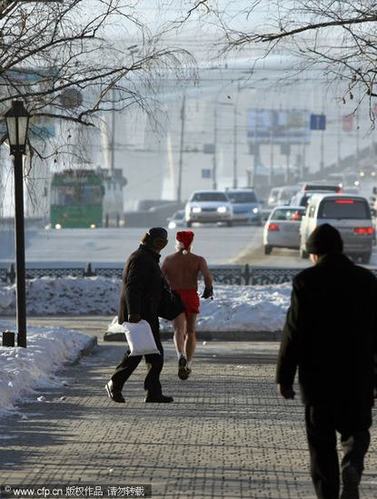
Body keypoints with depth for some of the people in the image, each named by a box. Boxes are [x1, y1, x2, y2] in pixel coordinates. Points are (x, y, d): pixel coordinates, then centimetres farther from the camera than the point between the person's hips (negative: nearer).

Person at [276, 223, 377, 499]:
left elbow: (293, 333, -9)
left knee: (322, 442, 8)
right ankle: (352, 467, -11)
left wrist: (284, 377, -2)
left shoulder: (306, 281, -9)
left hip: (318, 376, -2)